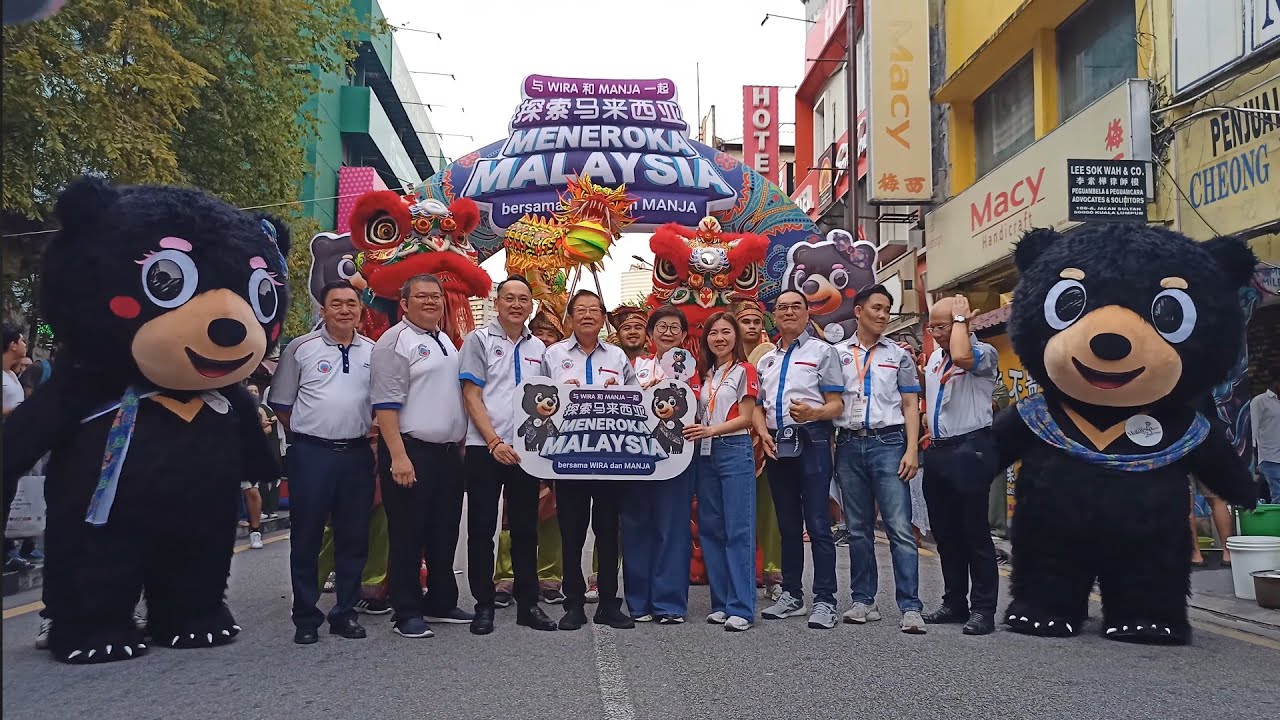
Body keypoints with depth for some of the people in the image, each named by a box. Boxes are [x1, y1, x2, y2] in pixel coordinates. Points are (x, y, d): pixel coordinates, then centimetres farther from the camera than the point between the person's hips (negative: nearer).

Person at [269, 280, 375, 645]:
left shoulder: (374, 352, 8)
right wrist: (307, 434, 3)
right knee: (306, 538, 3)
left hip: (357, 453, 3)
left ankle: (345, 612, 21)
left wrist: (373, 432, 5)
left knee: (354, 537, 8)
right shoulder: (301, 349, 0)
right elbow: (282, 402, 5)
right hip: (311, 453, -2)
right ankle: (305, 618, 14)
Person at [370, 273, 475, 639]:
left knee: (445, 533, 13)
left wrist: (462, 445, 17)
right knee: (408, 535, 0)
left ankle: (441, 602, 25)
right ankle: (406, 612, 8)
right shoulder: (395, 341, -8)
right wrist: (398, 457, -21)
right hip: (410, 451, -8)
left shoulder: (446, 342, 17)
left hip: (448, 452, 8)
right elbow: (385, 405, -15)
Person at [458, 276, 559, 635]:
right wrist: (494, 442, -15)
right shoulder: (479, 340, -1)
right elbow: (471, 396, -6)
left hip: (526, 450, 4)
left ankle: (528, 604, 17)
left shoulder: (538, 347, 12)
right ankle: (484, 606, 11)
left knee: (526, 529, 9)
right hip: (485, 448, -4)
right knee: (482, 529, 2)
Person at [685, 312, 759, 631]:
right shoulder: (705, 373, 17)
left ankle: (741, 608, -6)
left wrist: (711, 430, -19)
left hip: (734, 451, -6)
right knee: (711, 529, 6)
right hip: (705, 453, 6)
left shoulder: (744, 370, 0)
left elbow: (745, 417, -7)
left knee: (738, 530, -7)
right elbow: (699, 415, 16)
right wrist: (694, 430, -5)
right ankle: (721, 602, 14)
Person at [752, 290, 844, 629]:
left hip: (811, 440, -5)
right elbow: (758, 406, 19)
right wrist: (763, 433, -1)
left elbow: (836, 404, -3)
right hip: (776, 444, 5)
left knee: (817, 523, -7)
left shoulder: (822, 351, 4)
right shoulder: (767, 359, 20)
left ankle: (825, 601, -3)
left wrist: (812, 413, -23)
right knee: (788, 524, 11)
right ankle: (791, 595, 19)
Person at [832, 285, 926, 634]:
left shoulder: (898, 355, 10)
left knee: (900, 527, -8)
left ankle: (910, 607, -6)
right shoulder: (837, 354, 11)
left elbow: (910, 406, 7)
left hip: (887, 442, -2)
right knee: (858, 529, 7)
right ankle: (864, 601, 15)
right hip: (849, 444, 2)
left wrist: (911, 450, -4)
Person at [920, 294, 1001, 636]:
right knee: (945, 531, 12)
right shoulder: (934, 358, 17)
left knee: (975, 532, -4)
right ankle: (955, 602, 22)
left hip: (970, 450, -8)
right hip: (938, 451, 8)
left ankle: (983, 608, 4)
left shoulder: (984, 353, -7)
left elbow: (962, 357, -30)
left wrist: (960, 318, -17)